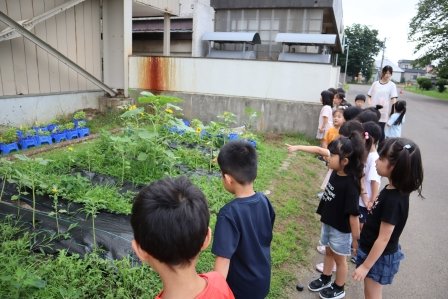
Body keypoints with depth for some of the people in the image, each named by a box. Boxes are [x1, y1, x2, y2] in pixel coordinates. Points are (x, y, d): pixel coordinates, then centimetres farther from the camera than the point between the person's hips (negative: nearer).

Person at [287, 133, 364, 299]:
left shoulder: (350, 185, -33)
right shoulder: (337, 171, -12)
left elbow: (353, 214, -26)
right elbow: (320, 150, -1)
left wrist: (356, 238, -19)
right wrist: (298, 147, -2)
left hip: (341, 229, -7)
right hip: (328, 222, 7)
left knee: (339, 258, 17)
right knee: (328, 252, 27)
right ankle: (325, 279, 50)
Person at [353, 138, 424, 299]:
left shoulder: (394, 199, -31)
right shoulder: (392, 190, -5)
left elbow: (383, 239, -25)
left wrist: (365, 266, -18)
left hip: (379, 258, -8)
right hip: (373, 251, 8)